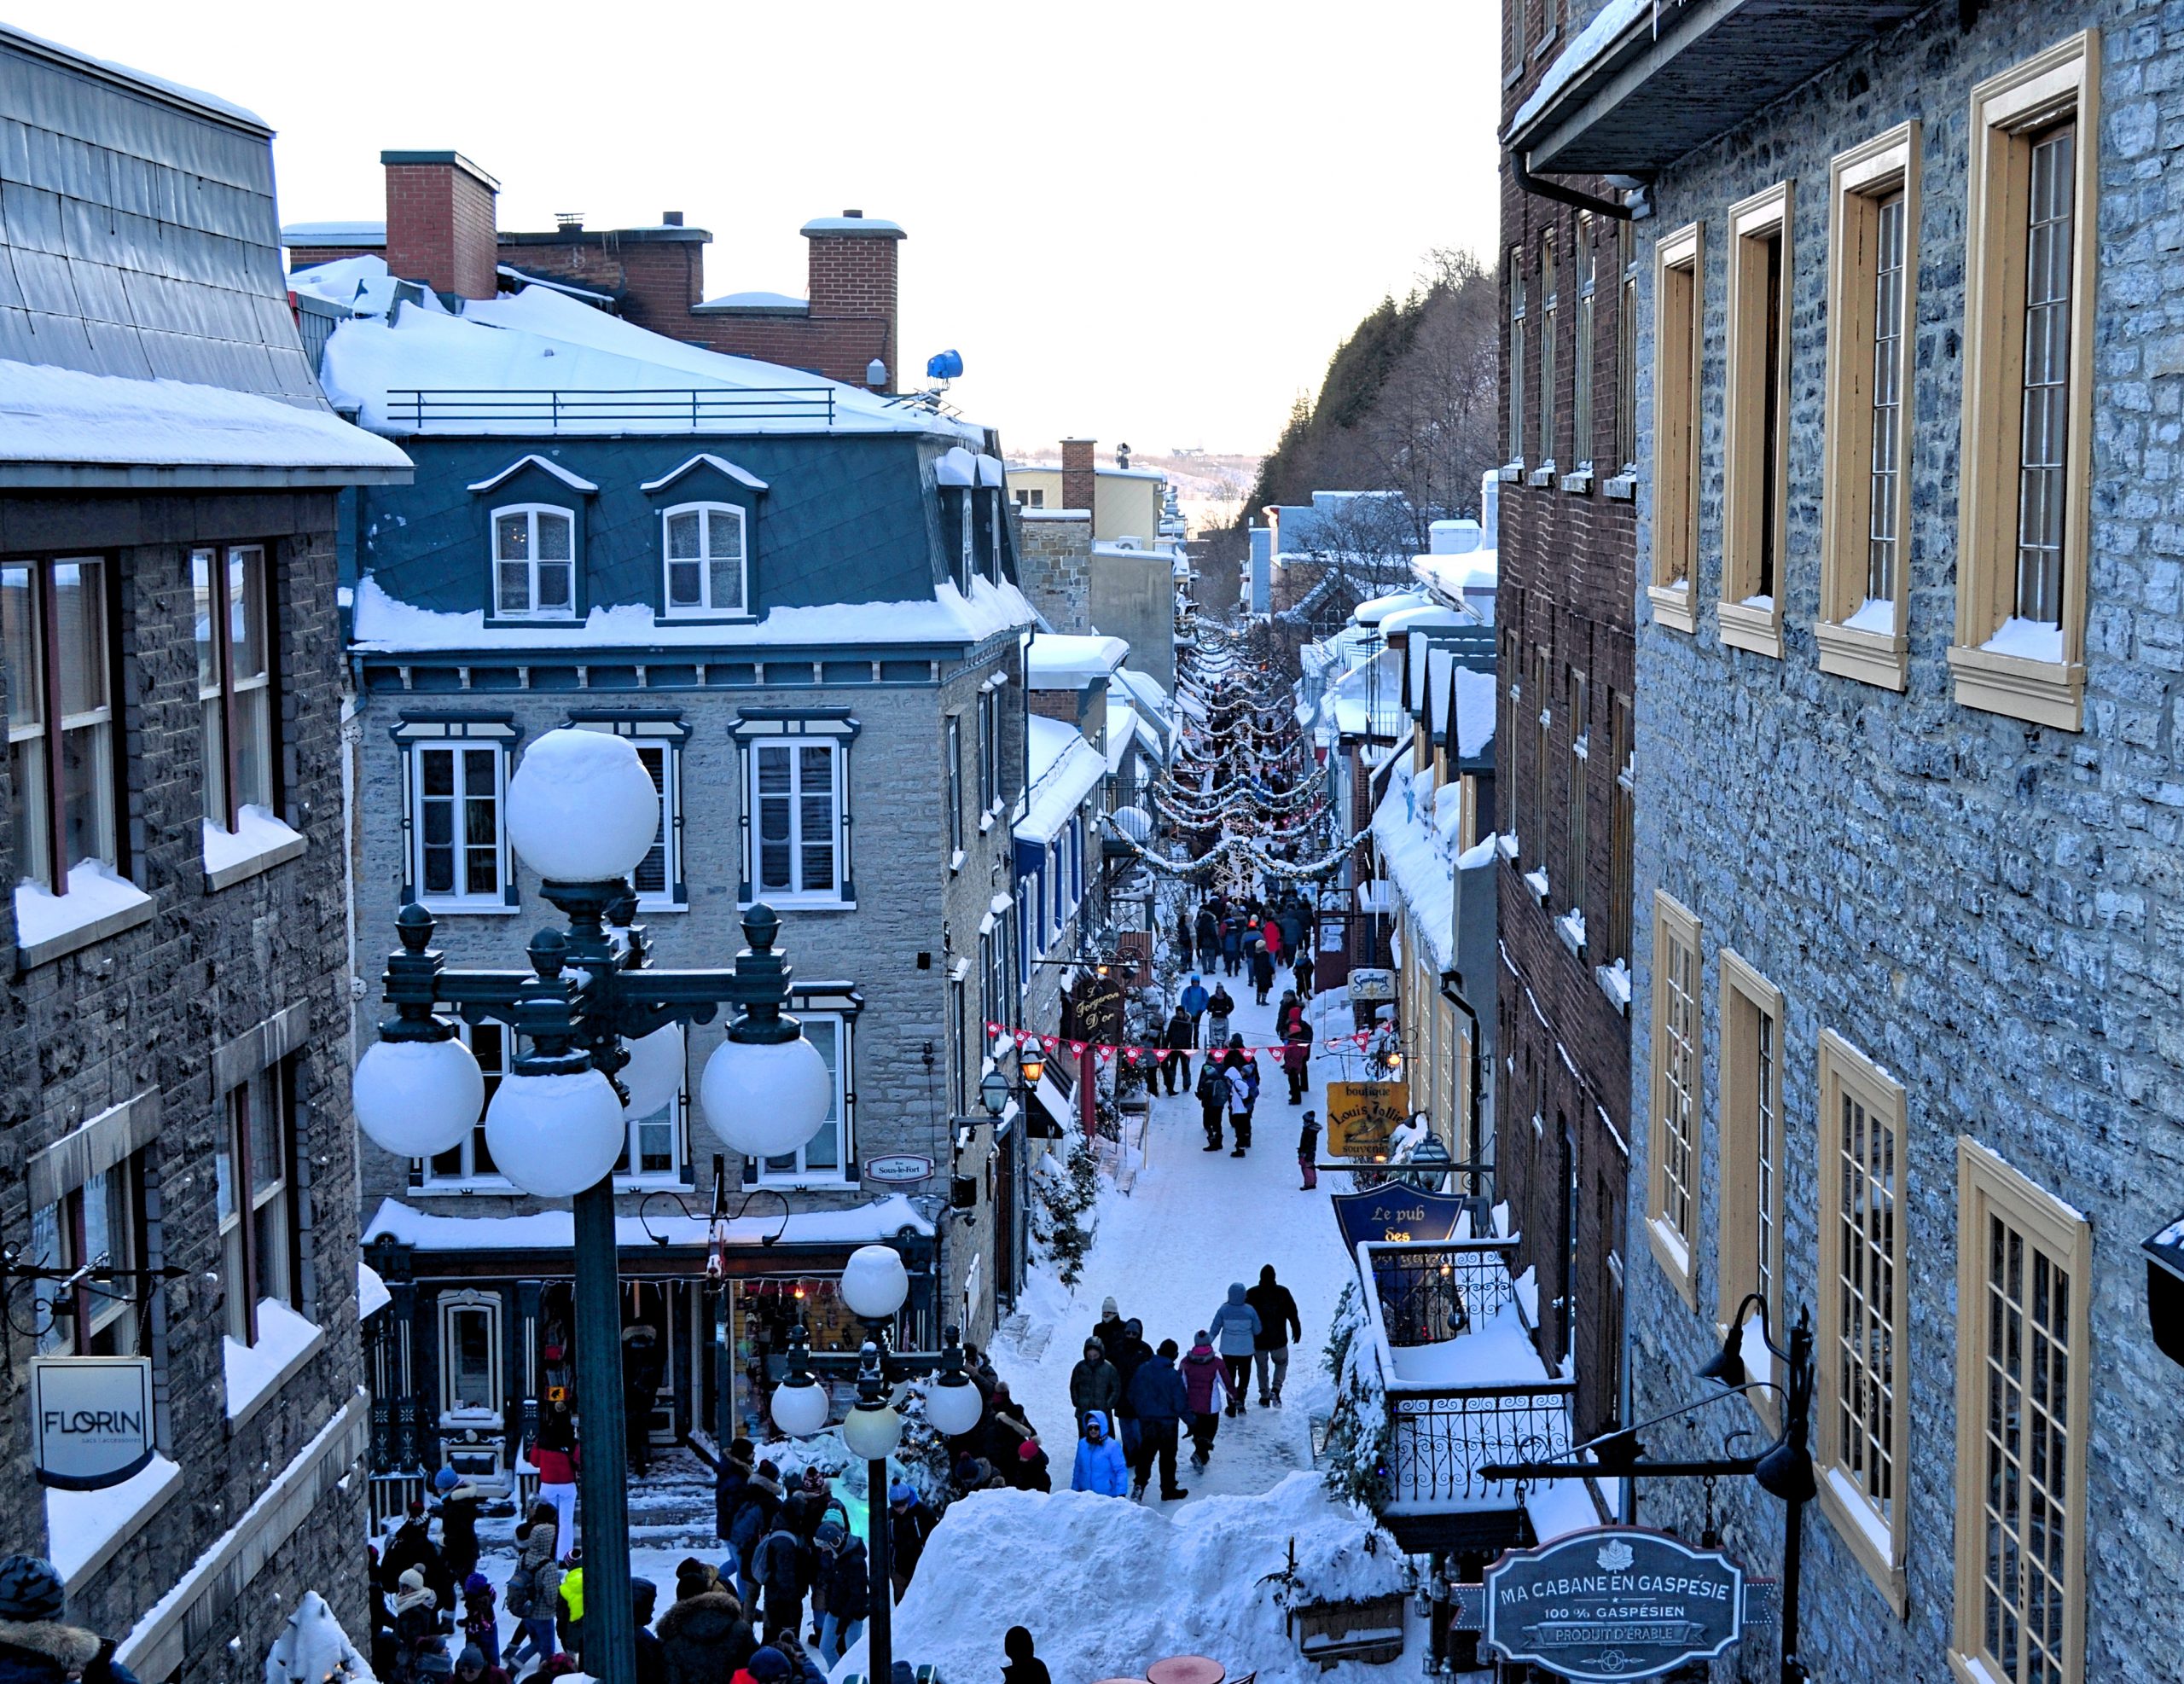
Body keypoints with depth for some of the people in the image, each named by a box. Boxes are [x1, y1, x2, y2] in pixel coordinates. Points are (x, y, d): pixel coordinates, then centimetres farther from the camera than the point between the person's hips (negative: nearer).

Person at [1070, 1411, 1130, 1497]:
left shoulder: (1112, 1446, -14)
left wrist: (1121, 1493, -19)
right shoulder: (1082, 1444, 1)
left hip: (1107, 1496, -4)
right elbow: (1078, 1468, 10)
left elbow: (1121, 1471, -13)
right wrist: (1074, 1488, 12)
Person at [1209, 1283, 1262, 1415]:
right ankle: (1240, 1399, -1)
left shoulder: (1223, 1310, -15)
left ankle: (1232, 1407, 19)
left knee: (1229, 1377, 16)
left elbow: (1214, 1330, -9)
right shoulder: (1250, 1310, -15)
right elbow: (1257, 1331, -7)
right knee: (1244, 1376, 19)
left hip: (1228, 1350, 0)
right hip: (1246, 1350, 0)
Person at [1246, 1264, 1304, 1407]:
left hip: (1258, 1340, 0)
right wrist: (1297, 1330, 12)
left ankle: (1264, 1397, 20)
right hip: (1279, 1339, 0)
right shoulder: (1283, 1292, -9)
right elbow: (1292, 1313, -2)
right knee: (1281, 1363, 19)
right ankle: (1276, 1389, -1)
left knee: (1262, 1368, 16)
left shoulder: (1252, 1294, -9)